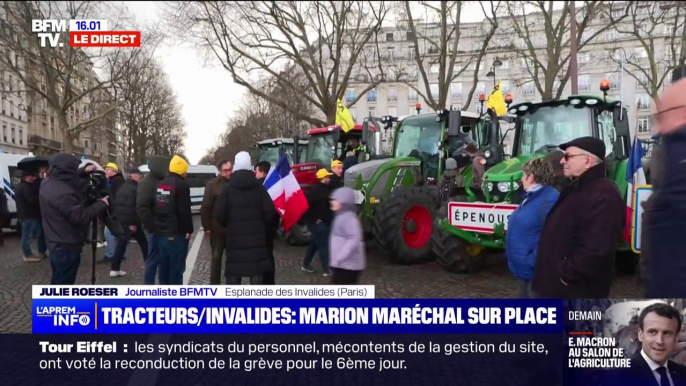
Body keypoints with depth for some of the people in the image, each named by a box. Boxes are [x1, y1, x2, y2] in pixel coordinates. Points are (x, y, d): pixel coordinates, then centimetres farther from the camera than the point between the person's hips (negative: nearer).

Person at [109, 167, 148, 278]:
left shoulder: (122, 188, 16)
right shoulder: (136, 188, -13)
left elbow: (115, 204, 18)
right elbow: (136, 207, -21)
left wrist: (114, 218, 21)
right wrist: (134, 223, -20)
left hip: (120, 221, 8)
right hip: (130, 222, -8)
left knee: (121, 244, 10)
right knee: (143, 243, 6)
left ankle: (115, 269, 6)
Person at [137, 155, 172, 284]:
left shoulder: (160, 181, 13)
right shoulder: (148, 183, -14)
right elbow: (141, 208, -23)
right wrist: (153, 226, -21)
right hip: (155, 229, -9)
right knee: (154, 258, -2)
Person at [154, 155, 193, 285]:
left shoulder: (160, 184, 14)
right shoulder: (181, 185, -12)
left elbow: (156, 207, 19)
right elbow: (185, 211, -16)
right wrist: (189, 229, -8)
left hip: (161, 232, 8)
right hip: (176, 233, -8)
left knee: (164, 265, 13)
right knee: (176, 266, -3)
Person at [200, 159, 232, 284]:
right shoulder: (212, 184, -6)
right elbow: (205, 207, -6)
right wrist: (207, 227, -10)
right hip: (217, 229, -3)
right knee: (216, 257, 7)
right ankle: (214, 285, 16)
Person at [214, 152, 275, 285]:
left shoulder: (228, 188, -4)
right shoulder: (259, 187, 0)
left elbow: (220, 214, -8)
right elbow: (269, 211, -5)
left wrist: (228, 226, 13)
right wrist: (263, 227, 12)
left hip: (235, 236, -1)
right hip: (256, 235, 1)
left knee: (233, 270, 6)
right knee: (256, 270, 6)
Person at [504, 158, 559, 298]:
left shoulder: (550, 199, -20)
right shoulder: (531, 197, 14)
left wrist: (534, 262, -27)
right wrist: (511, 254, 18)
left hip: (536, 271, -10)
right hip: (524, 268, 10)